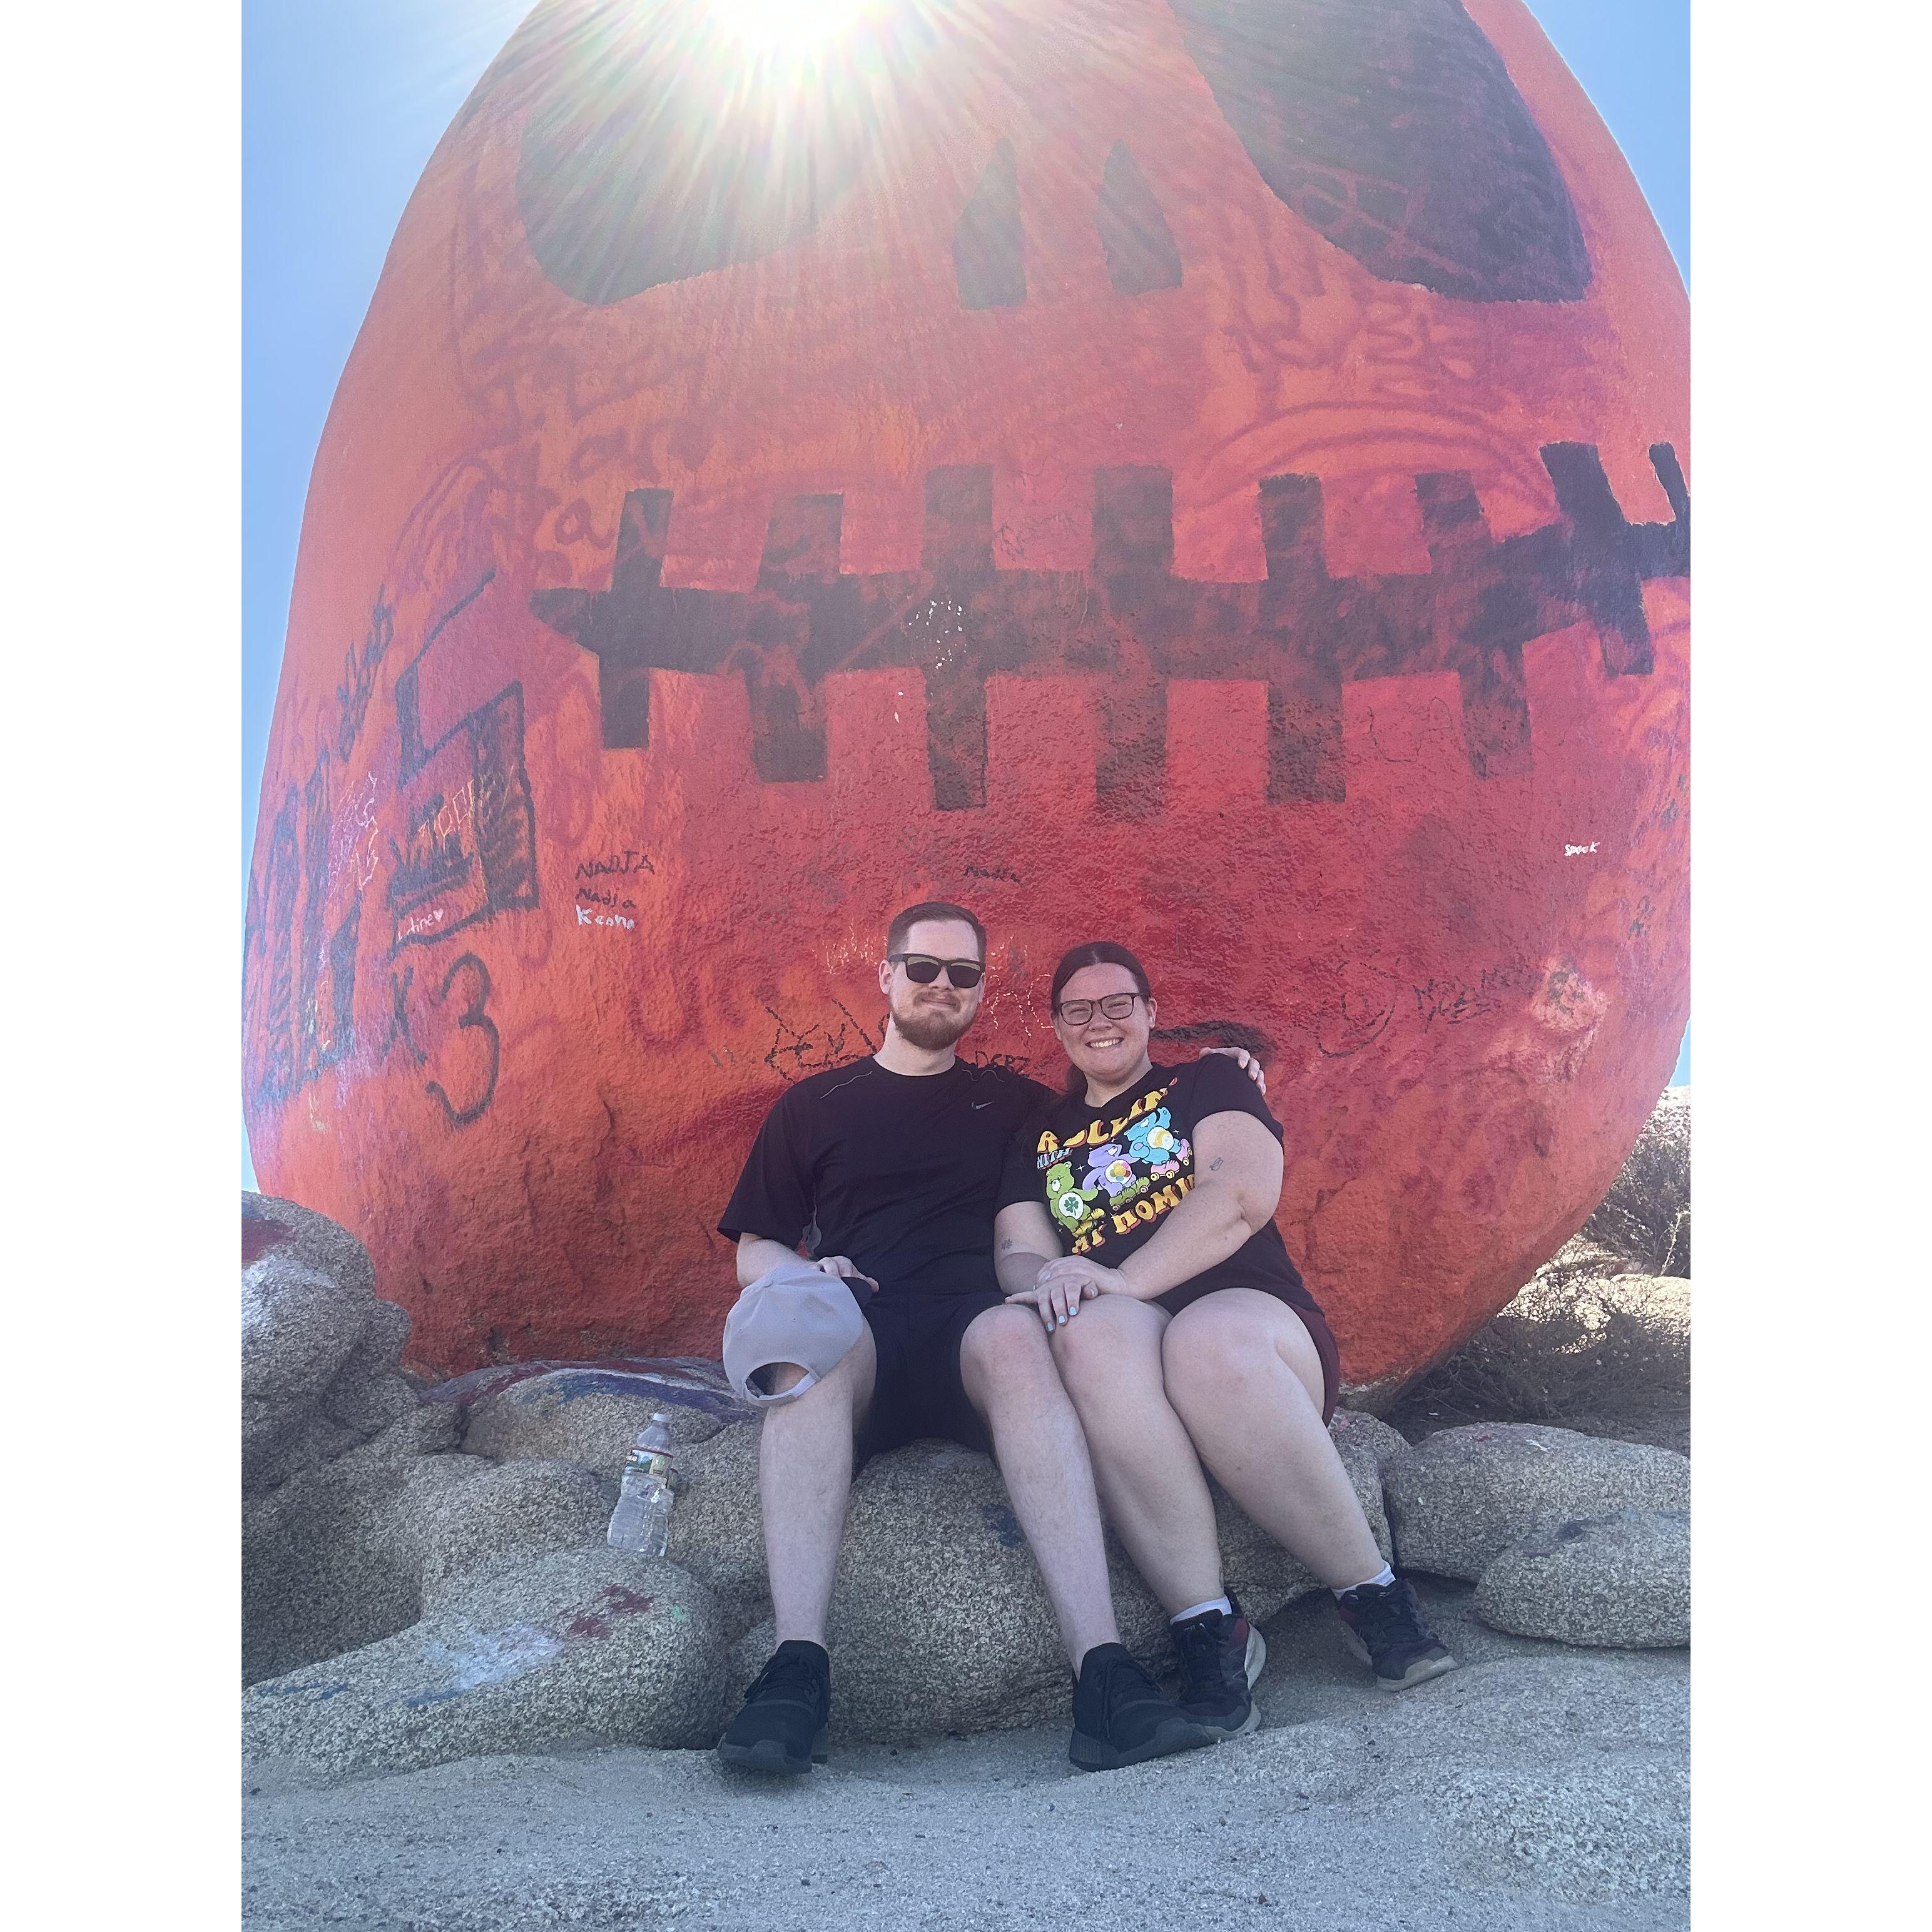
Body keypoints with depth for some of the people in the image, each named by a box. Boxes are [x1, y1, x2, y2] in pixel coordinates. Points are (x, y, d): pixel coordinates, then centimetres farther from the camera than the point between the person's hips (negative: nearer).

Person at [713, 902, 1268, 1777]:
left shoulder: (1017, 1104, 26)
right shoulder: (813, 1106, 23)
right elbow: (754, 1250, 20)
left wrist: (1220, 1085, 17)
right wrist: (807, 1274, -2)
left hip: (975, 1324, 0)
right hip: (862, 1345, 0)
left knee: (1014, 1334, -38)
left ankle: (1103, 1673, -51)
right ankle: (797, 1672, -50)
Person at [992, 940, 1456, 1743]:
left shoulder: (1207, 1086, 16)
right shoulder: (1039, 1139, 26)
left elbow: (1245, 1190, -4)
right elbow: (1016, 1250, 11)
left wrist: (1122, 1280, -16)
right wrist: (1050, 1278, -16)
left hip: (1249, 1313, -1)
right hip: (1123, 1328, 1)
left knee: (1213, 1341, -40)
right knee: (1094, 1334, -37)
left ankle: (1373, 1599, -22)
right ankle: (1208, 1633, -35)